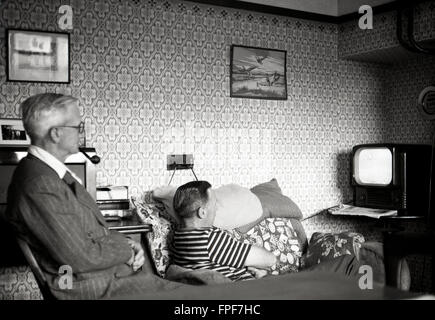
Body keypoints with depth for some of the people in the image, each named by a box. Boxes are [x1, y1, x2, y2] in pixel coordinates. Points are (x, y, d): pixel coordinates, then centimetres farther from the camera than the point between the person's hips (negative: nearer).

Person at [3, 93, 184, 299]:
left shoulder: (49, 171, 7)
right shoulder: (39, 187, -24)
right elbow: (82, 257, -23)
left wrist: (122, 242, 1)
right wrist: (126, 252, -8)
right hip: (94, 287, -9)